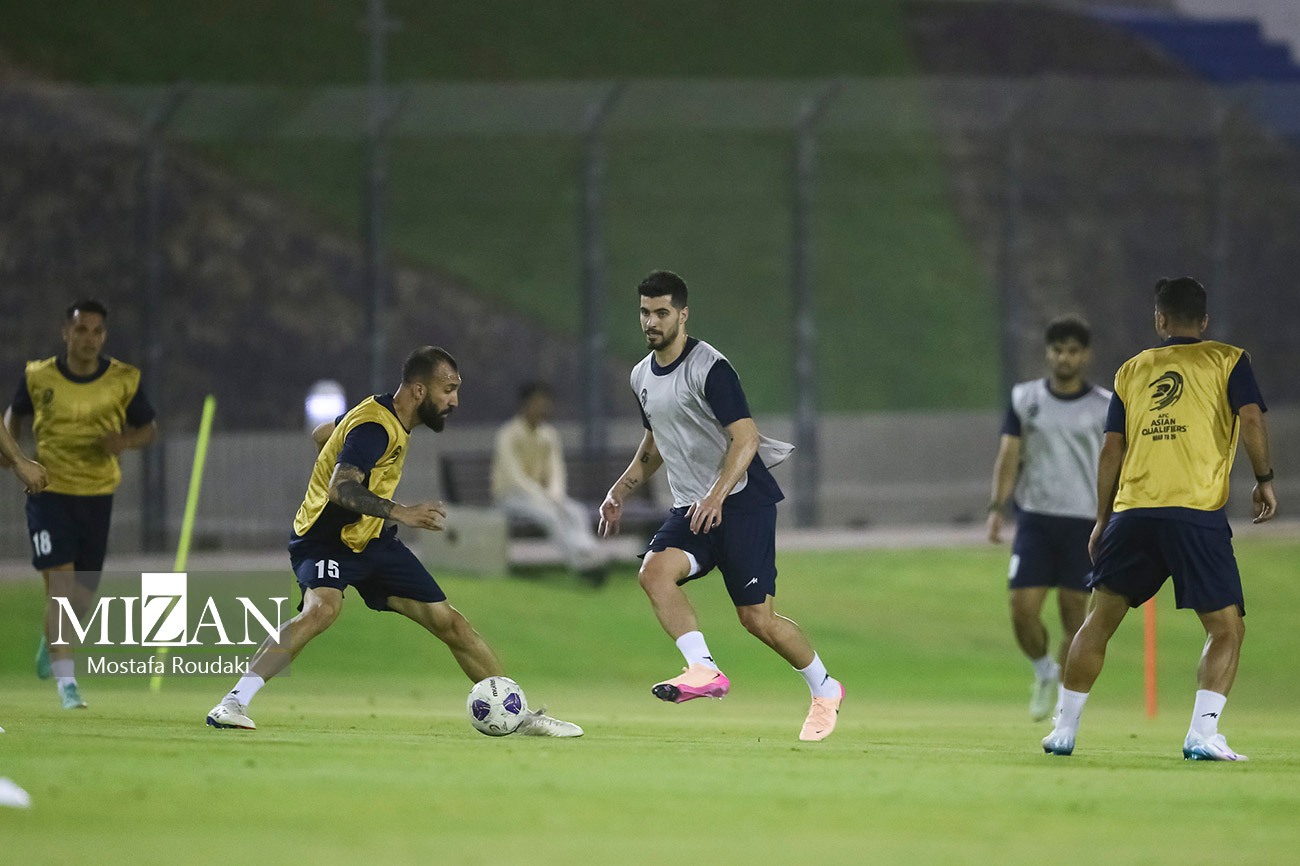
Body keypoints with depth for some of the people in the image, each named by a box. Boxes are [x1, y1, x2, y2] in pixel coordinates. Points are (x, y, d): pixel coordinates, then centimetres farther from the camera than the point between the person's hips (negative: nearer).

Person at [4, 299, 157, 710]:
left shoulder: (123, 380, -3)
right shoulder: (39, 376, -4)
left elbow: (148, 427, 9)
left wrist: (126, 439, -13)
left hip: (97, 494, 2)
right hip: (49, 491, -2)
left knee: (84, 592, 11)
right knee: (60, 583, -15)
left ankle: (52, 640, 45)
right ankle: (66, 682, -14)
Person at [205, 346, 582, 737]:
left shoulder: (382, 411, 4)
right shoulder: (374, 427, -24)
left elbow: (321, 434, 20)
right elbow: (341, 489, -40)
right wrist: (400, 512, -49)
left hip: (373, 542, 9)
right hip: (326, 540, -9)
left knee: (450, 622, 3)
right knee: (323, 608, -38)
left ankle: (521, 716, 12)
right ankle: (234, 703, -35)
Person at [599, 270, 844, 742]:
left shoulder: (709, 367, -15)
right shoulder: (642, 376, 11)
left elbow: (745, 438, -21)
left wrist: (717, 496, -33)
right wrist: (620, 490, 19)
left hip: (742, 502, -7)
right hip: (691, 508, 7)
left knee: (757, 617, -6)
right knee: (655, 571, -23)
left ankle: (825, 690, 17)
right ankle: (703, 669, -31)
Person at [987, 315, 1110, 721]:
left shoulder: (1105, 407, 2)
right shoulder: (1024, 398, 5)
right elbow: (1009, 456, 3)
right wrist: (997, 508, -9)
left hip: (1084, 521, -1)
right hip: (1034, 518, 1)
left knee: (1075, 616, -2)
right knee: (1022, 610, -7)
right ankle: (1043, 672, 22)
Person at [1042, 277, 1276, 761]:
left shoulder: (1132, 370, 17)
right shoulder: (1226, 360, 8)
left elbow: (1112, 449, 14)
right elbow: (1251, 417, -7)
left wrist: (1103, 519, 19)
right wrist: (1264, 479, 5)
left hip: (1132, 512, 3)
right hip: (1198, 514, -3)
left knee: (1098, 621, 14)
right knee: (1226, 629, 2)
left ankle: (1064, 730, 15)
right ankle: (1202, 734, -13)